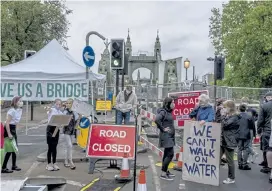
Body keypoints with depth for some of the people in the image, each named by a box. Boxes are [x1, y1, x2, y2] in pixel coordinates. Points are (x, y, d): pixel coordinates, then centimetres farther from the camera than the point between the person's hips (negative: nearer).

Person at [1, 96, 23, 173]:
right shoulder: (12, 110, -18)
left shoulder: (19, 110, 7)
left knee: (14, 148, 15)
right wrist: (9, 134, -22)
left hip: (13, 129, 9)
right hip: (8, 130, -9)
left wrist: (13, 132, 13)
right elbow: (7, 123, -20)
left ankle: (14, 166, 27)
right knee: (9, 150, -8)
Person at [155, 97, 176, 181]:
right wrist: (163, 129, -20)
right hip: (166, 136, -9)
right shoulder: (163, 112, -15)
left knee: (167, 154, 15)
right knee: (170, 154, -10)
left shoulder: (169, 112, 12)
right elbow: (156, 120, -30)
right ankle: (163, 173, -5)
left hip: (170, 136, 9)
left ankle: (166, 171, 26)